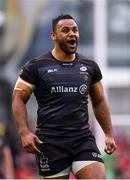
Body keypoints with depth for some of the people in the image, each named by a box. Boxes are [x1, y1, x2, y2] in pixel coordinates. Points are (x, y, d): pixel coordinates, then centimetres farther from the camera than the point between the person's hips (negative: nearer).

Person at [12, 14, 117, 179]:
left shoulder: (90, 67, 12)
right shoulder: (36, 66, 1)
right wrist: (24, 133, -12)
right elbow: (19, 99, 1)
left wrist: (109, 134, 16)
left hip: (83, 139, 3)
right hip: (50, 141, -3)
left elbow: (99, 102, 22)